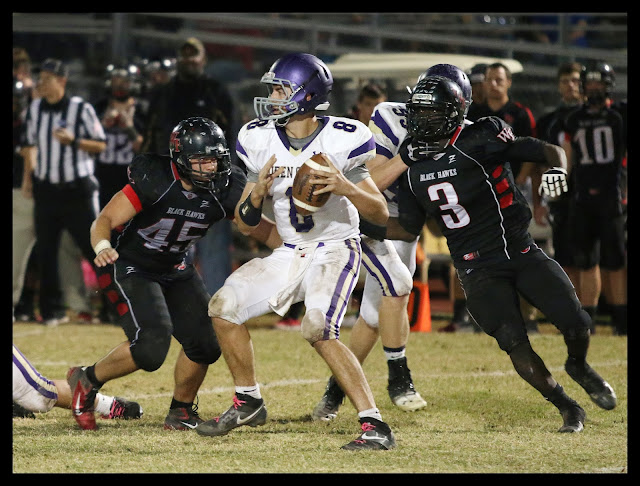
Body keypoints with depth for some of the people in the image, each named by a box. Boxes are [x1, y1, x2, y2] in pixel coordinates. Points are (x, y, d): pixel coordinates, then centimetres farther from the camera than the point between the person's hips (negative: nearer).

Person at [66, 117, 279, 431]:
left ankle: (181, 410, 22)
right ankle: (87, 380, 2)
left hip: (174, 272, 6)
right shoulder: (154, 181, -26)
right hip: (131, 270, -6)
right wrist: (102, 246, -45)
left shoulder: (225, 191, -12)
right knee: (150, 347, -23)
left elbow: (260, 226, -8)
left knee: (205, 343, -4)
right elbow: (104, 220, -24)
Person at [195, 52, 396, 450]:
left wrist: (346, 187, -31)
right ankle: (249, 403, 20)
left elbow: (381, 213, -14)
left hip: (335, 250, -6)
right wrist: (257, 193, -18)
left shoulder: (341, 141, -16)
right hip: (291, 254, 6)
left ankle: (374, 425, -24)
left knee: (318, 330, -27)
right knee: (225, 306, 1)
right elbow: (245, 226, 4)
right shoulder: (260, 142, -2)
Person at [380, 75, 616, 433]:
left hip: (522, 252, -2)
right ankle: (568, 408, 5)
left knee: (576, 324, -11)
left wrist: (557, 169, -31)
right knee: (514, 343, -15)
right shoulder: (416, 167, 3)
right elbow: (408, 229, 12)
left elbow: (550, 151, -10)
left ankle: (579, 366, 26)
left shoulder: (480, 141, -13)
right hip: (479, 269, 2)